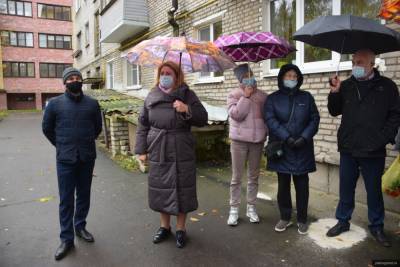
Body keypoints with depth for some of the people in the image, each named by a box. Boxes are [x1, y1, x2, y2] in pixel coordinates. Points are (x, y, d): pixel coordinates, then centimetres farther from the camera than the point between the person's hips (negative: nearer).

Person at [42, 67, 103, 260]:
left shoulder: (92, 103, 1)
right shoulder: (55, 103, -2)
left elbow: (98, 127, 14)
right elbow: (47, 128, 9)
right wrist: (62, 145, 9)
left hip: (87, 158, 2)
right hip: (65, 159, -2)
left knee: (84, 196, 13)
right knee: (66, 199, 3)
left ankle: (80, 227, 32)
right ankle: (66, 239, 14)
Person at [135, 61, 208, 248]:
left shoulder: (187, 94, 0)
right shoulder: (151, 97, 6)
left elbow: (203, 119, -3)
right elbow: (143, 125, 9)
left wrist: (187, 110, -21)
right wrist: (141, 150, 4)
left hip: (182, 153, -2)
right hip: (158, 153, 2)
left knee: (182, 190, 4)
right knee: (161, 190, 10)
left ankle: (181, 229, 23)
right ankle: (165, 226, 31)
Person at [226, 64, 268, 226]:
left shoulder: (263, 96, 6)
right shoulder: (234, 95, -2)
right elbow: (235, 115, -16)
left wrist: (269, 135, -2)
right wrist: (246, 96, -15)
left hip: (257, 141, 3)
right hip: (239, 141, -3)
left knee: (254, 176, 12)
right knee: (237, 177, 3)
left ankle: (251, 207, 25)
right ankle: (234, 209, 16)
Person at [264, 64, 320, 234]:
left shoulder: (306, 97, 9)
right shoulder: (273, 98, 4)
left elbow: (315, 119, 3)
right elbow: (270, 119, -8)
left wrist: (304, 138, -12)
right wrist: (286, 138, -18)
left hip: (302, 149, 1)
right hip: (281, 148, 0)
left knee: (301, 184, 6)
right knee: (283, 184, 7)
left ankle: (302, 220, 20)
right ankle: (285, 218, 22)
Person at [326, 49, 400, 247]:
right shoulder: (346, 86, 7)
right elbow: (334, 112, 7)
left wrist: (383, 138, -11)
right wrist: (334, 93, -8)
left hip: (374, 151, -2)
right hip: (348, 148, 3)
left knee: (374, 190, 11)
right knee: (346, 188, 13)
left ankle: (376, 227, 27)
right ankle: (343, 221, 28)